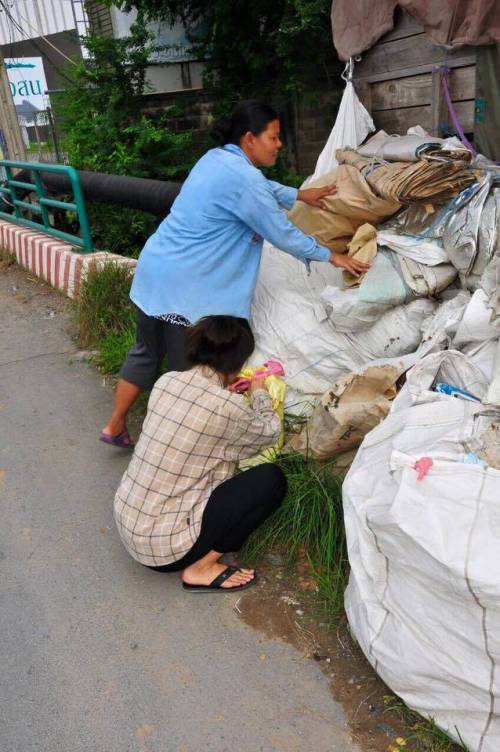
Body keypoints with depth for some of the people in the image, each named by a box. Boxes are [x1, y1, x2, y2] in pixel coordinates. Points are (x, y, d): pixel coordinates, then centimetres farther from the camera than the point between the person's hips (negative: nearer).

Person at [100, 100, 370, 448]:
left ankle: (115, 427, 34)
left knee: (147, 353, 21)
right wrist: (331, 256, 2)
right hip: (184, 287, -10)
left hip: (155, 269, 10)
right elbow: (283, 234, -11)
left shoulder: (219, 158, 11)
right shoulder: (243, 178, -18)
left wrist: (299, 194, 37)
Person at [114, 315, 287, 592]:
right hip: (163, 546, -7)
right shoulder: (228, 407, -21)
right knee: (271, 480, -5)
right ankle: (201, 568, 1)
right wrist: (259, 391, 19)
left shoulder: (166, 381, -4)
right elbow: (270, 432, 1)